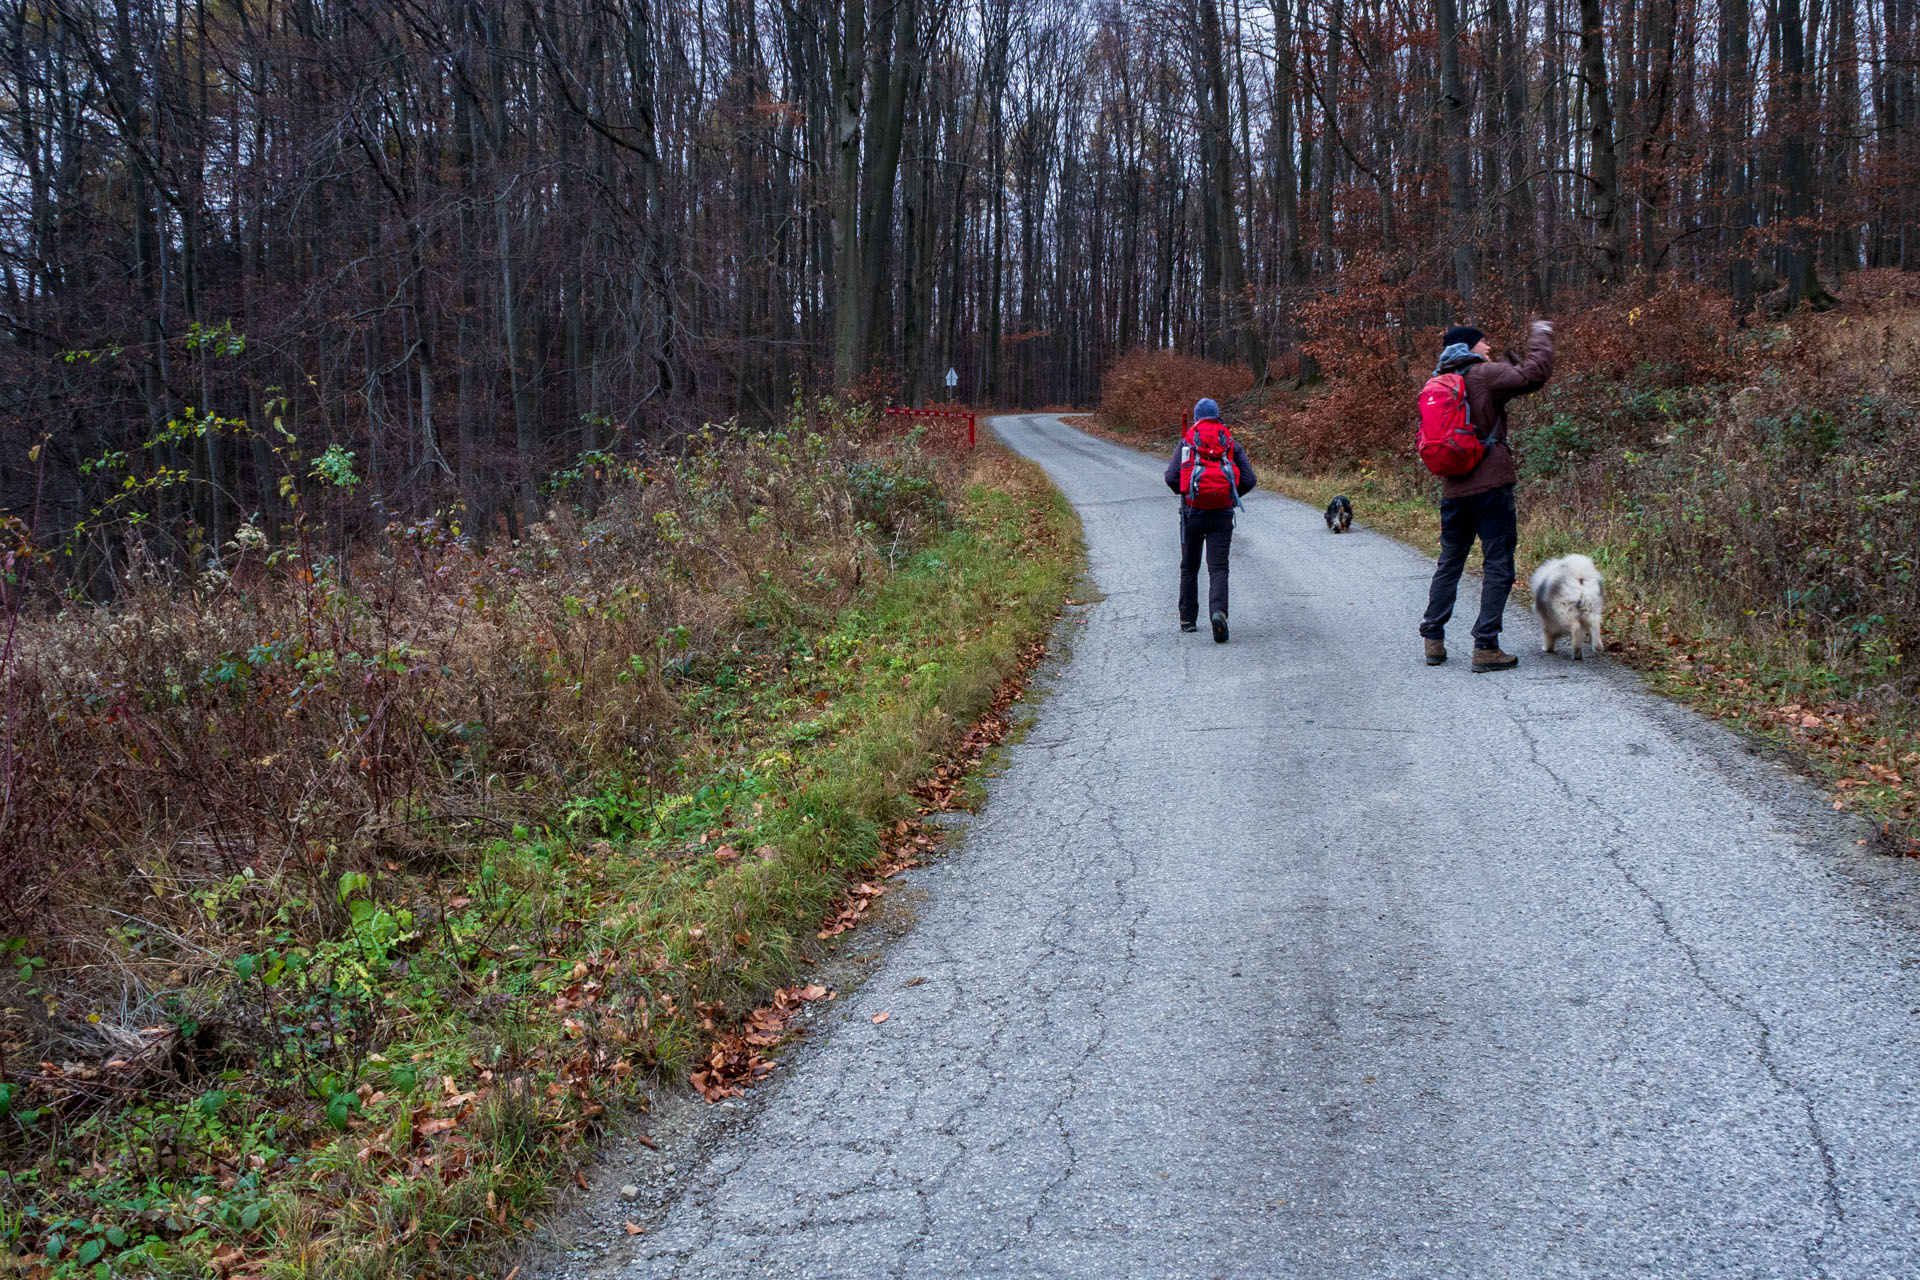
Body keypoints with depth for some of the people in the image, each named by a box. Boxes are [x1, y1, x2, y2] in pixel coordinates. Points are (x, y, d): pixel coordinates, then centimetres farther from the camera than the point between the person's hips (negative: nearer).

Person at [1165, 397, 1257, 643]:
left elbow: (1171, 477, -7)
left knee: (1189, 567, 15)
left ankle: (1188, 619, 21)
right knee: (1218, 568, -2)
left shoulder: (1187, 442, 3)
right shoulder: (1231, 443, 6)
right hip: (1222, 514, 0)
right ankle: (1218, 611, -26)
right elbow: (1249, 479, 0)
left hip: (1193, 512, 0)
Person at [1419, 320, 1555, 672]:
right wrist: (1541, 336, -3)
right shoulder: (1483, 374, -7)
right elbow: (1534, 374, -16)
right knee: (1497, 567, -1)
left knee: (1449, 564, 16)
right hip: (1491, 486, -7)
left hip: (1453, 490, 7)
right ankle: (1486, 647, -4)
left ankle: (1433, 641, 18)